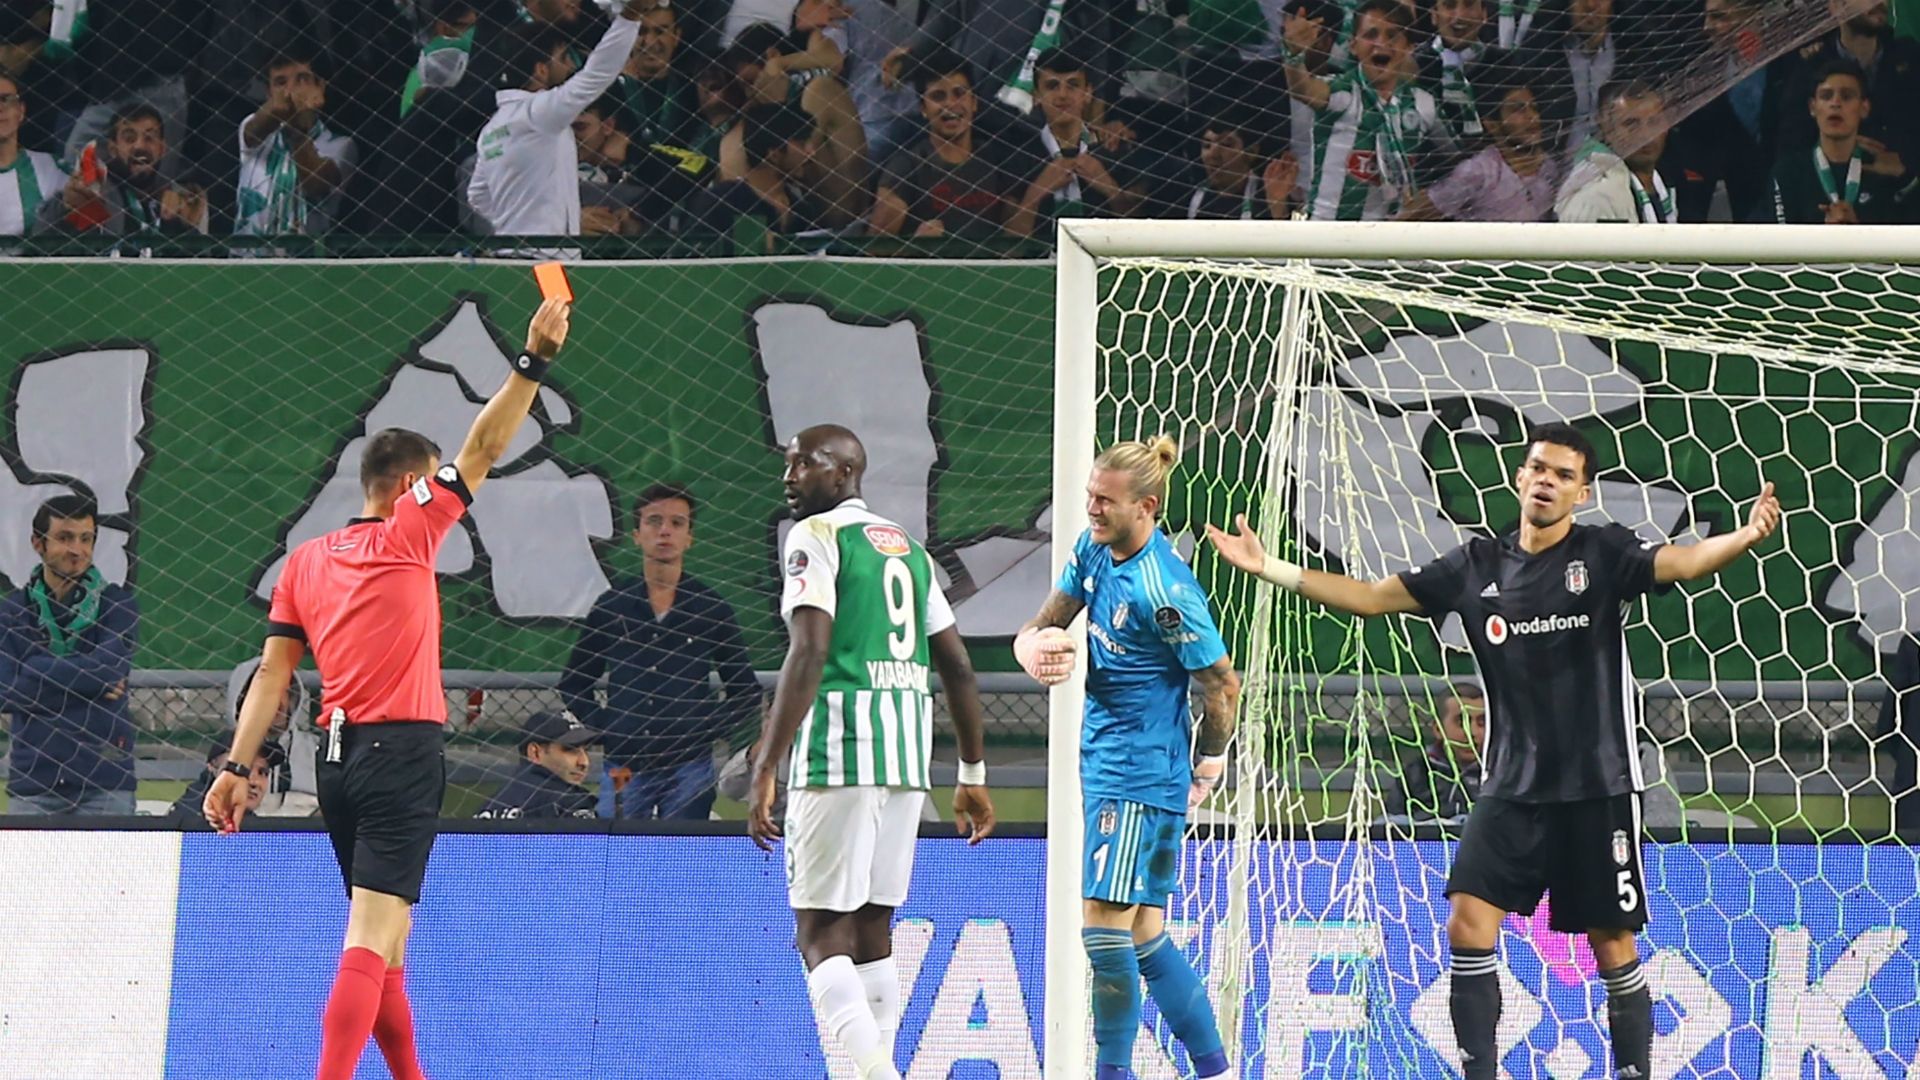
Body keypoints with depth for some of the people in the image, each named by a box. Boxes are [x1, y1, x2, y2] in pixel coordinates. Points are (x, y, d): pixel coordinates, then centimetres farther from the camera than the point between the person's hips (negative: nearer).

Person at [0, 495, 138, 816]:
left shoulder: (116, 604, 6)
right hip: (34, 780, 1)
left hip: (104, 779, -1)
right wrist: (90, 680, -8)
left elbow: (112, 668, -11)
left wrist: (38, 670, -7)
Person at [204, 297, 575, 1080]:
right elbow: (483, 449, -8)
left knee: (382, 938, 16)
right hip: (403, 750, -7)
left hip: (339, 753, 7)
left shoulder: (305, 561, 12)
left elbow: (273, 672, 9)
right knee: (372, 935, -13)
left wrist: (238, 767, 8)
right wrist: (534, 361, -8)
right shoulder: (409, 533, -3)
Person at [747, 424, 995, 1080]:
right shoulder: (906, 547, 19)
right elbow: (958, 668, 19)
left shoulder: (817, 537, -4)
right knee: (873, 927, 13)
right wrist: (973, 775, 23)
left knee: (822, 931, -8)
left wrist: (764, 772, -18)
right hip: (909, 753, 7)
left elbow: (808, 656, -16)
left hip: (839, 752, -7)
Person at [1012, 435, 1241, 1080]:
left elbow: (1221, 682, -14)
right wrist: (1035, 646, -10)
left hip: (1141, 774, -9)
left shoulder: (1165, 591, -21)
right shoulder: (1094, 550, 4)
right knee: (1142, 932, 12)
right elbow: (1051, 617, 15)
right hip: (1102, 760, 9)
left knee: (1105, 923, -12)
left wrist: (1208, 766, -1)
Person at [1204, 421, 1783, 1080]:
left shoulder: (1604, 555, -4)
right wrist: (1270, 569, 7)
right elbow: (1373, 598, 11)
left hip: (1597, 790, -3)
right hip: (1511, 788, 4)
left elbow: (1681, 562, -22)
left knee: (1613, 951, 1)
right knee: (1467, 926, -9)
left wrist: (1745, 538, -42)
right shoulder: (1477, 567, 7)